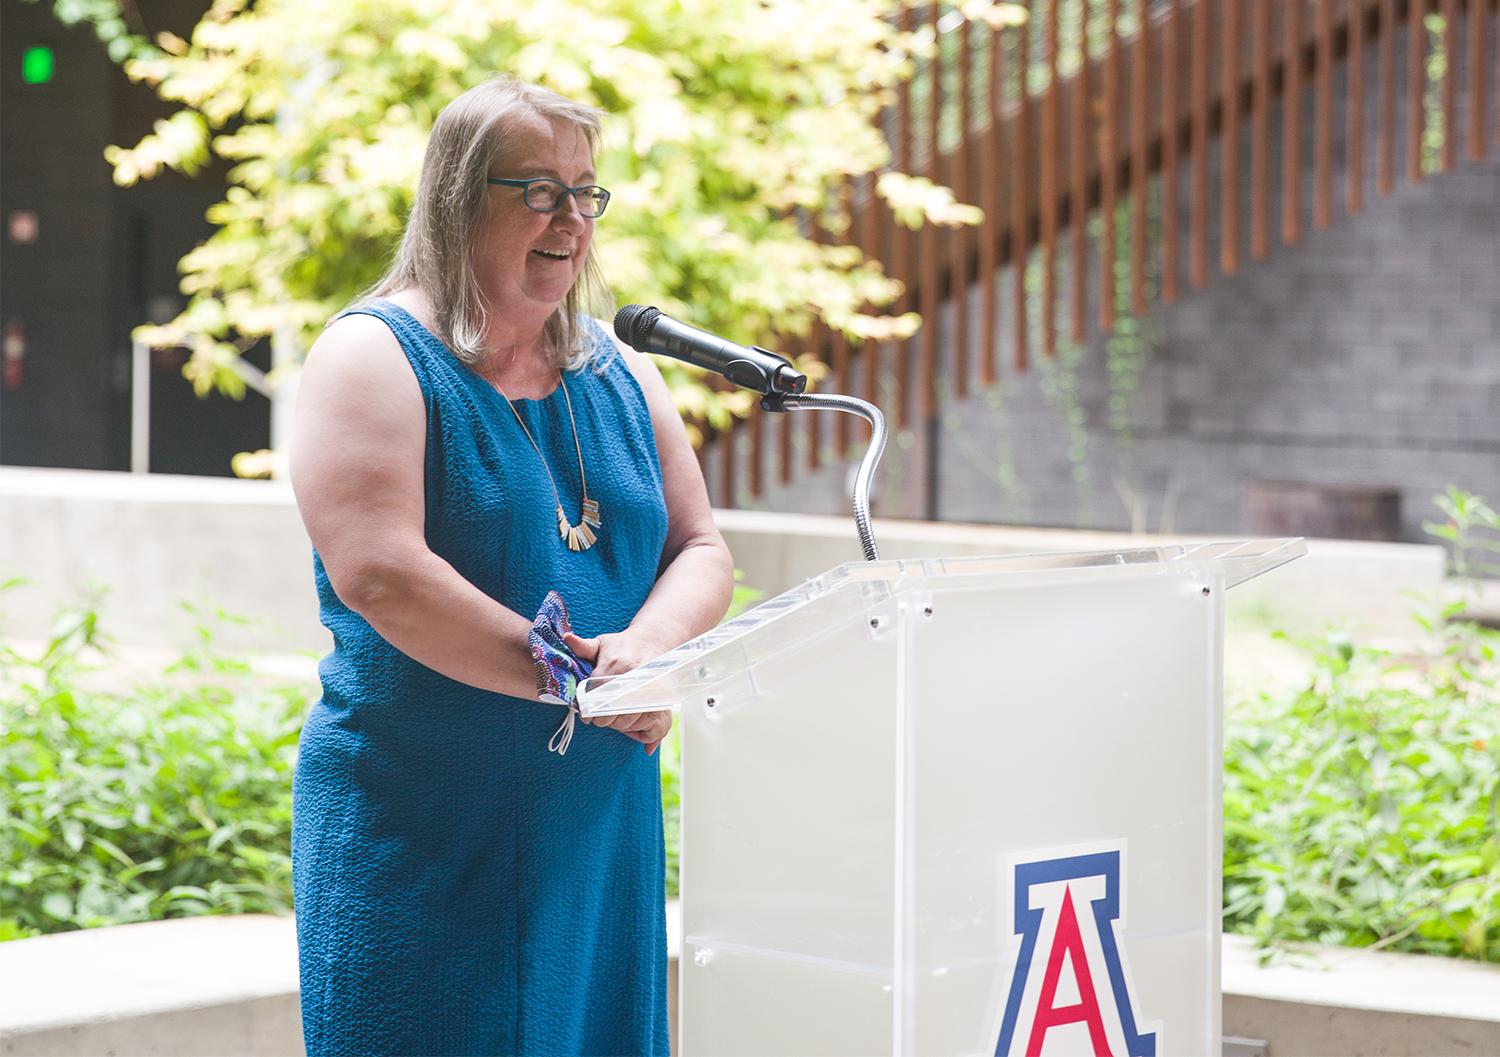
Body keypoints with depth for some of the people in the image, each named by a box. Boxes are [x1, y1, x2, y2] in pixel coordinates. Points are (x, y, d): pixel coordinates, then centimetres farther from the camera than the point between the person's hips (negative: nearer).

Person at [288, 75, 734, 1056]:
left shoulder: (619, 373, 13)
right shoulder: (378, 357, -7)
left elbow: (702, 549, 10)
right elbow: (378, 574, -19)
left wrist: (649, 646, -14)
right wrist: (577, 679, -19)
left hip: (601, 819, 6)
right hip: (417, 824, -6)